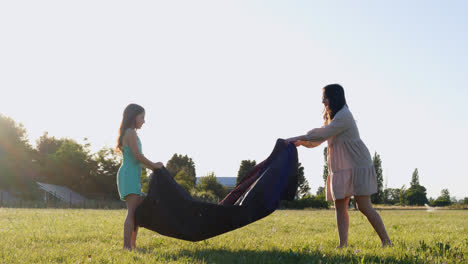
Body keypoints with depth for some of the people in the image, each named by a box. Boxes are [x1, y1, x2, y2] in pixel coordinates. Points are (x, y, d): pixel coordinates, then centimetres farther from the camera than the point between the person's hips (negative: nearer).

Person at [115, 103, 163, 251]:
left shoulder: (129, 133, 21)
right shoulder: (131, 133, -9)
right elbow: (138, 156, -17)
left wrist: (153, 166, 11)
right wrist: (154, 165, -5)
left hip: (133, 177, 10)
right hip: (129, 176, -10)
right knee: (132, 211, -15)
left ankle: (132, 245, 13)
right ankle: (126, 246, -19)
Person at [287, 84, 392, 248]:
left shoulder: (344, 116, -14)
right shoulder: (332, 118, 17)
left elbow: (323, 134, -18)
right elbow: (318, 140, 19)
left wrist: (299, 137, -10)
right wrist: (302, 142, 1)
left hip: (357, 166, -9)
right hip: (340, 169, 9)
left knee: (364, 207, -9)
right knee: (339, 206, 2)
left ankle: (386, 242, 1)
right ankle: (343, 244, 3)